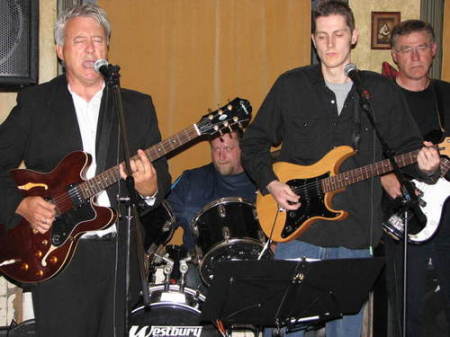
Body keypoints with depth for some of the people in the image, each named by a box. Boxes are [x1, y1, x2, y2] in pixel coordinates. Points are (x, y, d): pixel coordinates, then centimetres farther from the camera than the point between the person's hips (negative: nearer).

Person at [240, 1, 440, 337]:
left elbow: (407, 146, 10)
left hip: (355, 236, 1)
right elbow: (253, 142, 8)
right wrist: (271, 183, -7)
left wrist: (424, 164, -12)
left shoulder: (382, 91, 5)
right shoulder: (291, 85, 2)